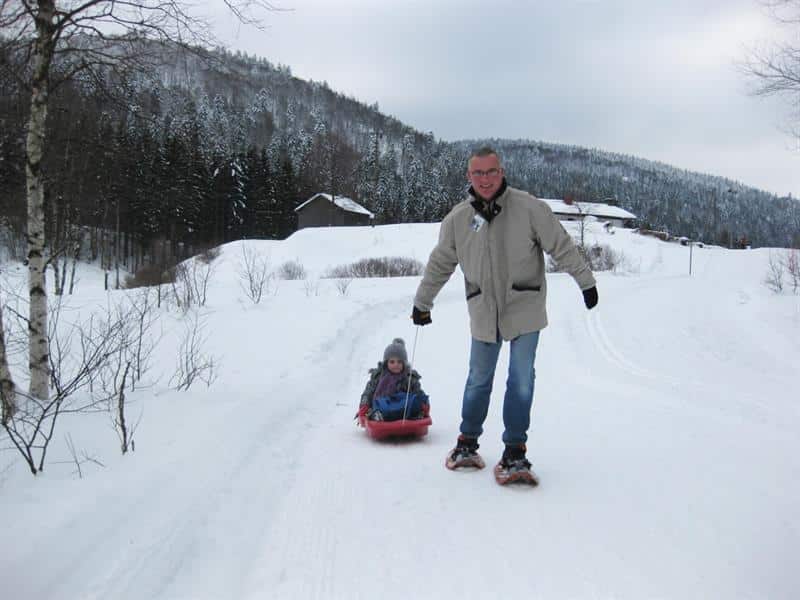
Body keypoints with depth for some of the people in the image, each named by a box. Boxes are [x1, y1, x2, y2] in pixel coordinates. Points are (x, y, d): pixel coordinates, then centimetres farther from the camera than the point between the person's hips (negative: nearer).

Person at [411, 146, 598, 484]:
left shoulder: (528, 208, -9)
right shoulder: (458, 219, -1)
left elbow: (561, 246, -1)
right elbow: (439, 265, 11)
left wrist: (585, 281, 2)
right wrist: (422, 303, 18)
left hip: (524, 309, -2)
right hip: (483, 313, 2)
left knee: (521, 382, -2)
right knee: (478, 381, 13)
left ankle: (514, 453, 8)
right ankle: (467, 444, 30)